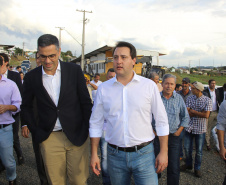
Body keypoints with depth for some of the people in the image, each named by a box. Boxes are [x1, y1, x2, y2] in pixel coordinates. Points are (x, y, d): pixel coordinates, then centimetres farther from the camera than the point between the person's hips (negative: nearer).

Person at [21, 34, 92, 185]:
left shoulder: (74, 70, -2)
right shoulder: (31, 77, 1)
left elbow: (86, 102, 2)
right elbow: (26, 107, 13)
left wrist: (87, 130, -1)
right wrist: (35, 131, 6)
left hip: (77, 136, -1)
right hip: (49, 138, 1)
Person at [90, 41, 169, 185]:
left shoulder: (149, 86, -4)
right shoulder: (103, 88, 1)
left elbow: (161, 121, 0)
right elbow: (96, 123, 6)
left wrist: (163, 152, -2)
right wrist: (94, 154, 4)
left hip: (144, 153, -1)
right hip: (114, 155, 2)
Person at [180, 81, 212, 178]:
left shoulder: (207, 100, -8)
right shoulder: (189, 99, -1)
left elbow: (206, 115, -18)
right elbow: (187, 113, -9)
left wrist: (193, 111, -12)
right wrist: (200, 113, -16)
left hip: (200, 129, -2)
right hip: (189, 127, 3)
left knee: (199, 151, 10)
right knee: (187, 148, 12)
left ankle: (197, 168, 29)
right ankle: (188, 164, 35)